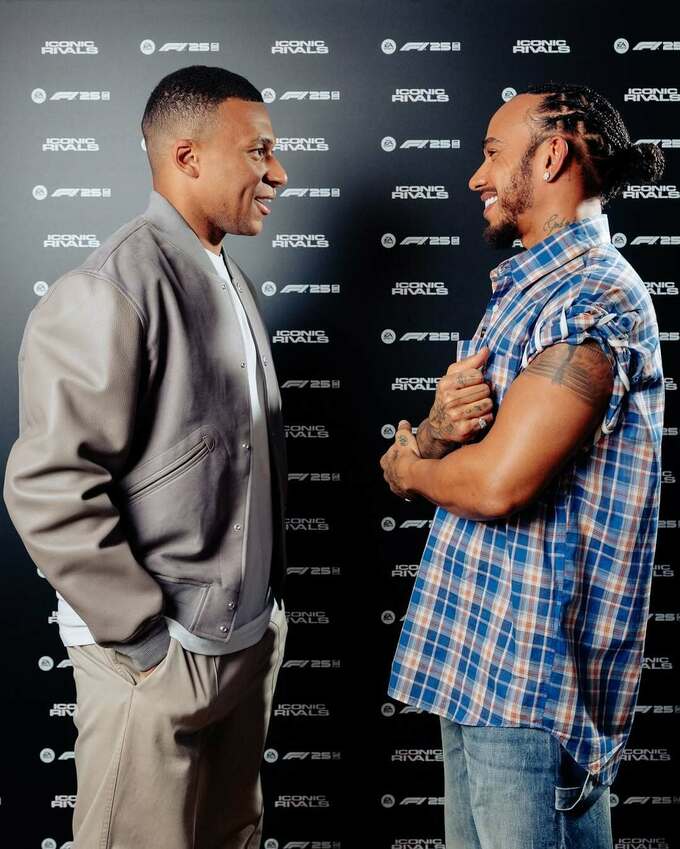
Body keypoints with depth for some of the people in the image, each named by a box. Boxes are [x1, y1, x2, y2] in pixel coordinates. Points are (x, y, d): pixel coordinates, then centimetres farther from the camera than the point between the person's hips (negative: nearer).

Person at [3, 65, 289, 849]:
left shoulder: (230, 279, 11)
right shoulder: (111, 290, -17)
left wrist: (266, 603, 12)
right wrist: (146, 640, -16)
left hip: (251, 638, 8)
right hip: (162, 659, -8)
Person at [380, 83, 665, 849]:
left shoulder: (595, 298, -16)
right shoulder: (526, 288, 14)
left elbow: (497, 482, -25)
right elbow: (458, 460, 11)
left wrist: (406, 462, -4)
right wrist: (438, 426, -13)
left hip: (536, 669, -9)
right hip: (474, 651, 9)